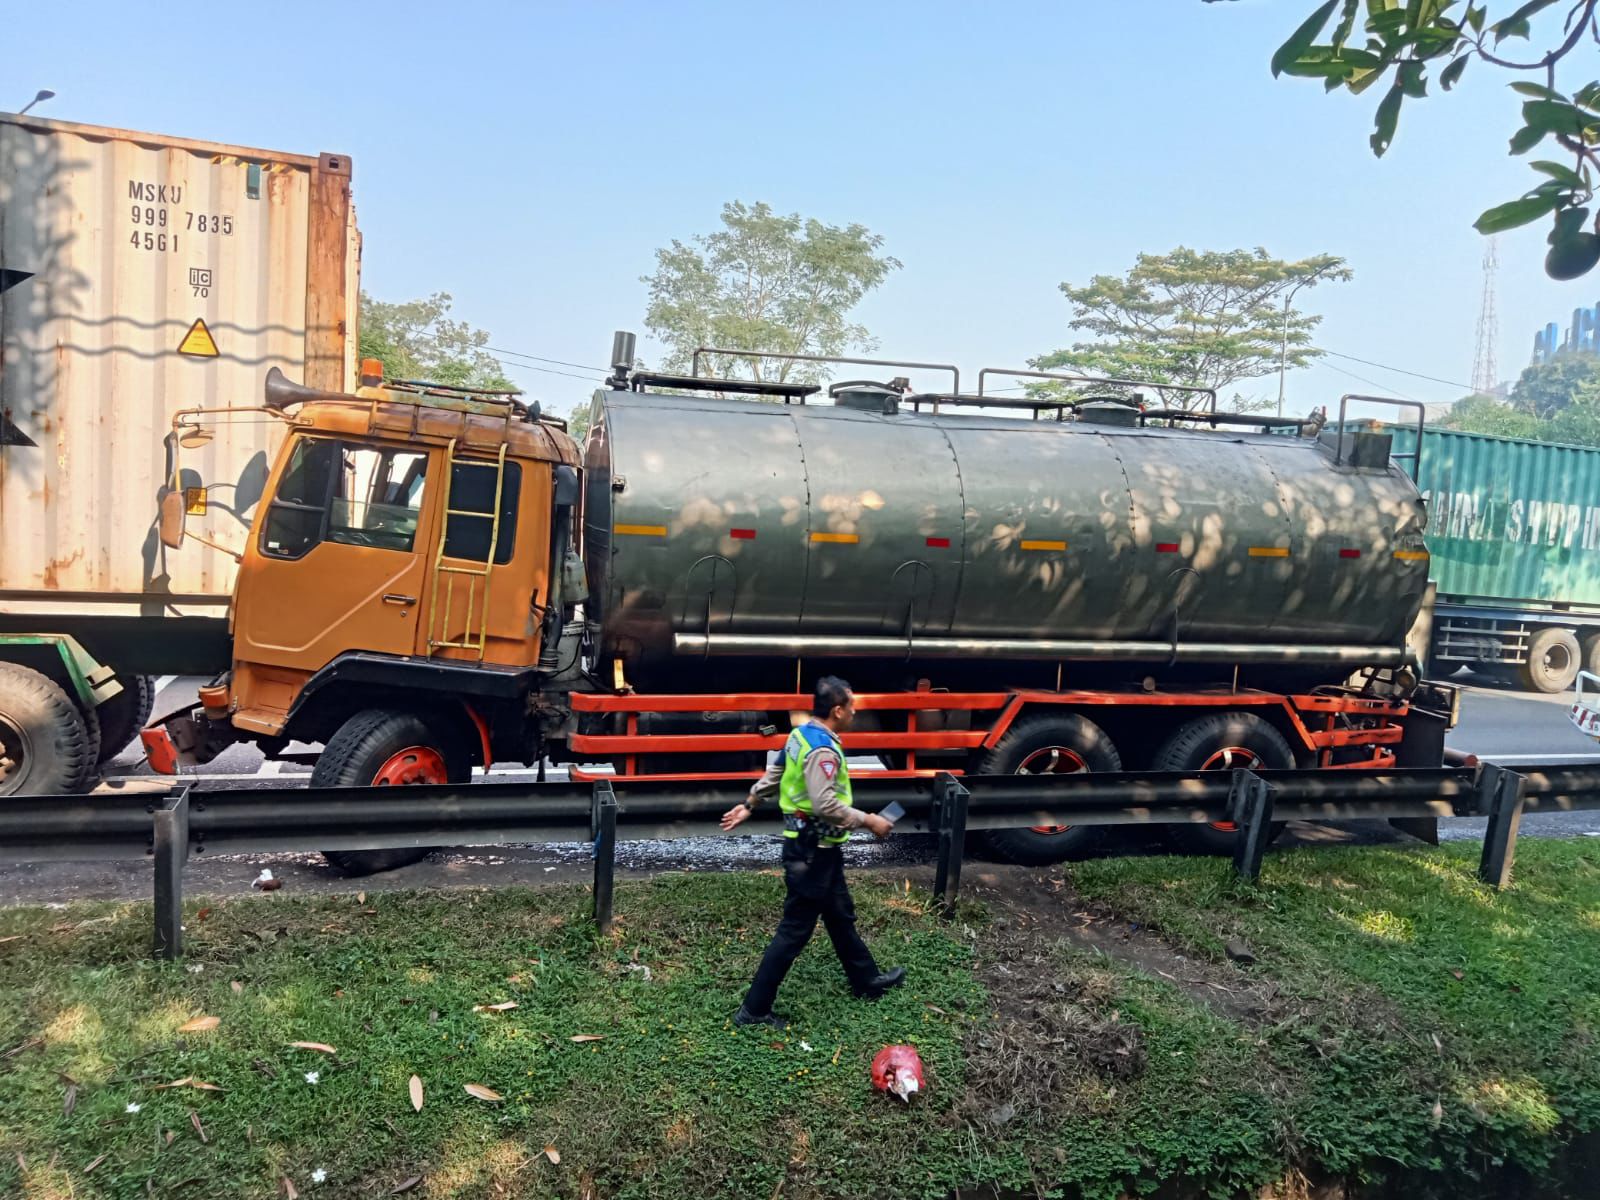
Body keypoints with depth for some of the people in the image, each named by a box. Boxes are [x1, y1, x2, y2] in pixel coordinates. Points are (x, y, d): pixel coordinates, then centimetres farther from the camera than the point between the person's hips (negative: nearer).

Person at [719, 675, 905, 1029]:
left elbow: (772, 775, 15)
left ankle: (867, 980, 41)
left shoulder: (802, 735, 4)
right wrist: (868, 820, -22)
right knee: (795, 930, 0)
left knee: (840, 916, 24)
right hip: (813, 852, -10)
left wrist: (749, 805, 24)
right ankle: (754, 1009, 9)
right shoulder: (823, 750, -25)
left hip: (811, 847, 10)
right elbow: (826, 805, -33)